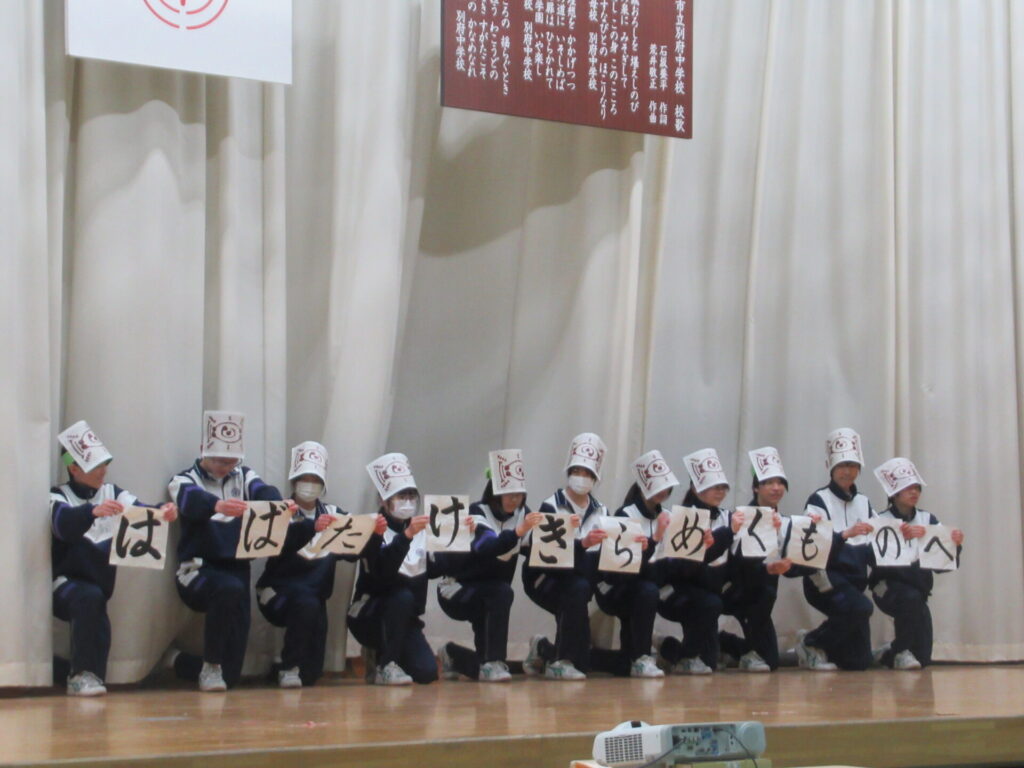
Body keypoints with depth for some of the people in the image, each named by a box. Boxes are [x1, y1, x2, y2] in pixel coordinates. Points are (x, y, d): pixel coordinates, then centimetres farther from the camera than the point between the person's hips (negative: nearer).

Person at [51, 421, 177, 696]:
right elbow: (64, 524, -24)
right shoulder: (58, 496, -1)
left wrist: (162, 512, -32)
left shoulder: (112, 493, 10)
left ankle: (89, 675, -10)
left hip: (103, 584, 5)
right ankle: (82, 674, -30)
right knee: (89, 597, -32)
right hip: (66, 583, -5)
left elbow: (141, 510, -9)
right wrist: (94, 511, -44)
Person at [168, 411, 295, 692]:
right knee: (229, 588, -39)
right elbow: (191, 499, -22)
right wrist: (217, 505, -45)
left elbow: (264, 492, -8)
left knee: (231, 672, -1)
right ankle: (210, 666, -19)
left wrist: (280, 505, -33)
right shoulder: (184, 480, 2)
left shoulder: (243, 477, 13)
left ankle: (178, 661, 31)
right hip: (198, 570, -4)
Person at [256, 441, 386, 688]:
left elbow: (354, 552, -4)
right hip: (280, 593, -4)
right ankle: (289, 667, -18)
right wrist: (311, 527, -42)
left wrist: (374, 533, -24)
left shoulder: (333, 513, 9)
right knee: (307, 603, -35)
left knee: (312, 673, -8)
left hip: (315, 592, 4)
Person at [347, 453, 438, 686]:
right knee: (402, 596, -34)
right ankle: (385, 666, -20)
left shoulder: (420, 530, 8)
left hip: (406, 617, 5)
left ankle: (380, 654, 16)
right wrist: (406, 535, -38)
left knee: (427, 672, -15)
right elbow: (383, 572, -28)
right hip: (368, 616, -5)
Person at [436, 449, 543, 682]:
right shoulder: (478, 513, -19)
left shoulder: (523, 514, -1)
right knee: (501, 592, -34)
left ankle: (452, 655, 29)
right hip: (457, 591, -6)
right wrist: (517, 532, -55)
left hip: (489, 596, 6)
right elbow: (485, 547, -39)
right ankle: (493, 663, -29)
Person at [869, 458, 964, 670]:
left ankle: (891, 653, 29)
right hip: (888, 587, -4)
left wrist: (955, 545, -21)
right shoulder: (881, 522, -7)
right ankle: (901, 651, -13)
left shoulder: (928, 520, 6)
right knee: (912, 598, -37)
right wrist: (901, 538, -39)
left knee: (922, 657, -4)